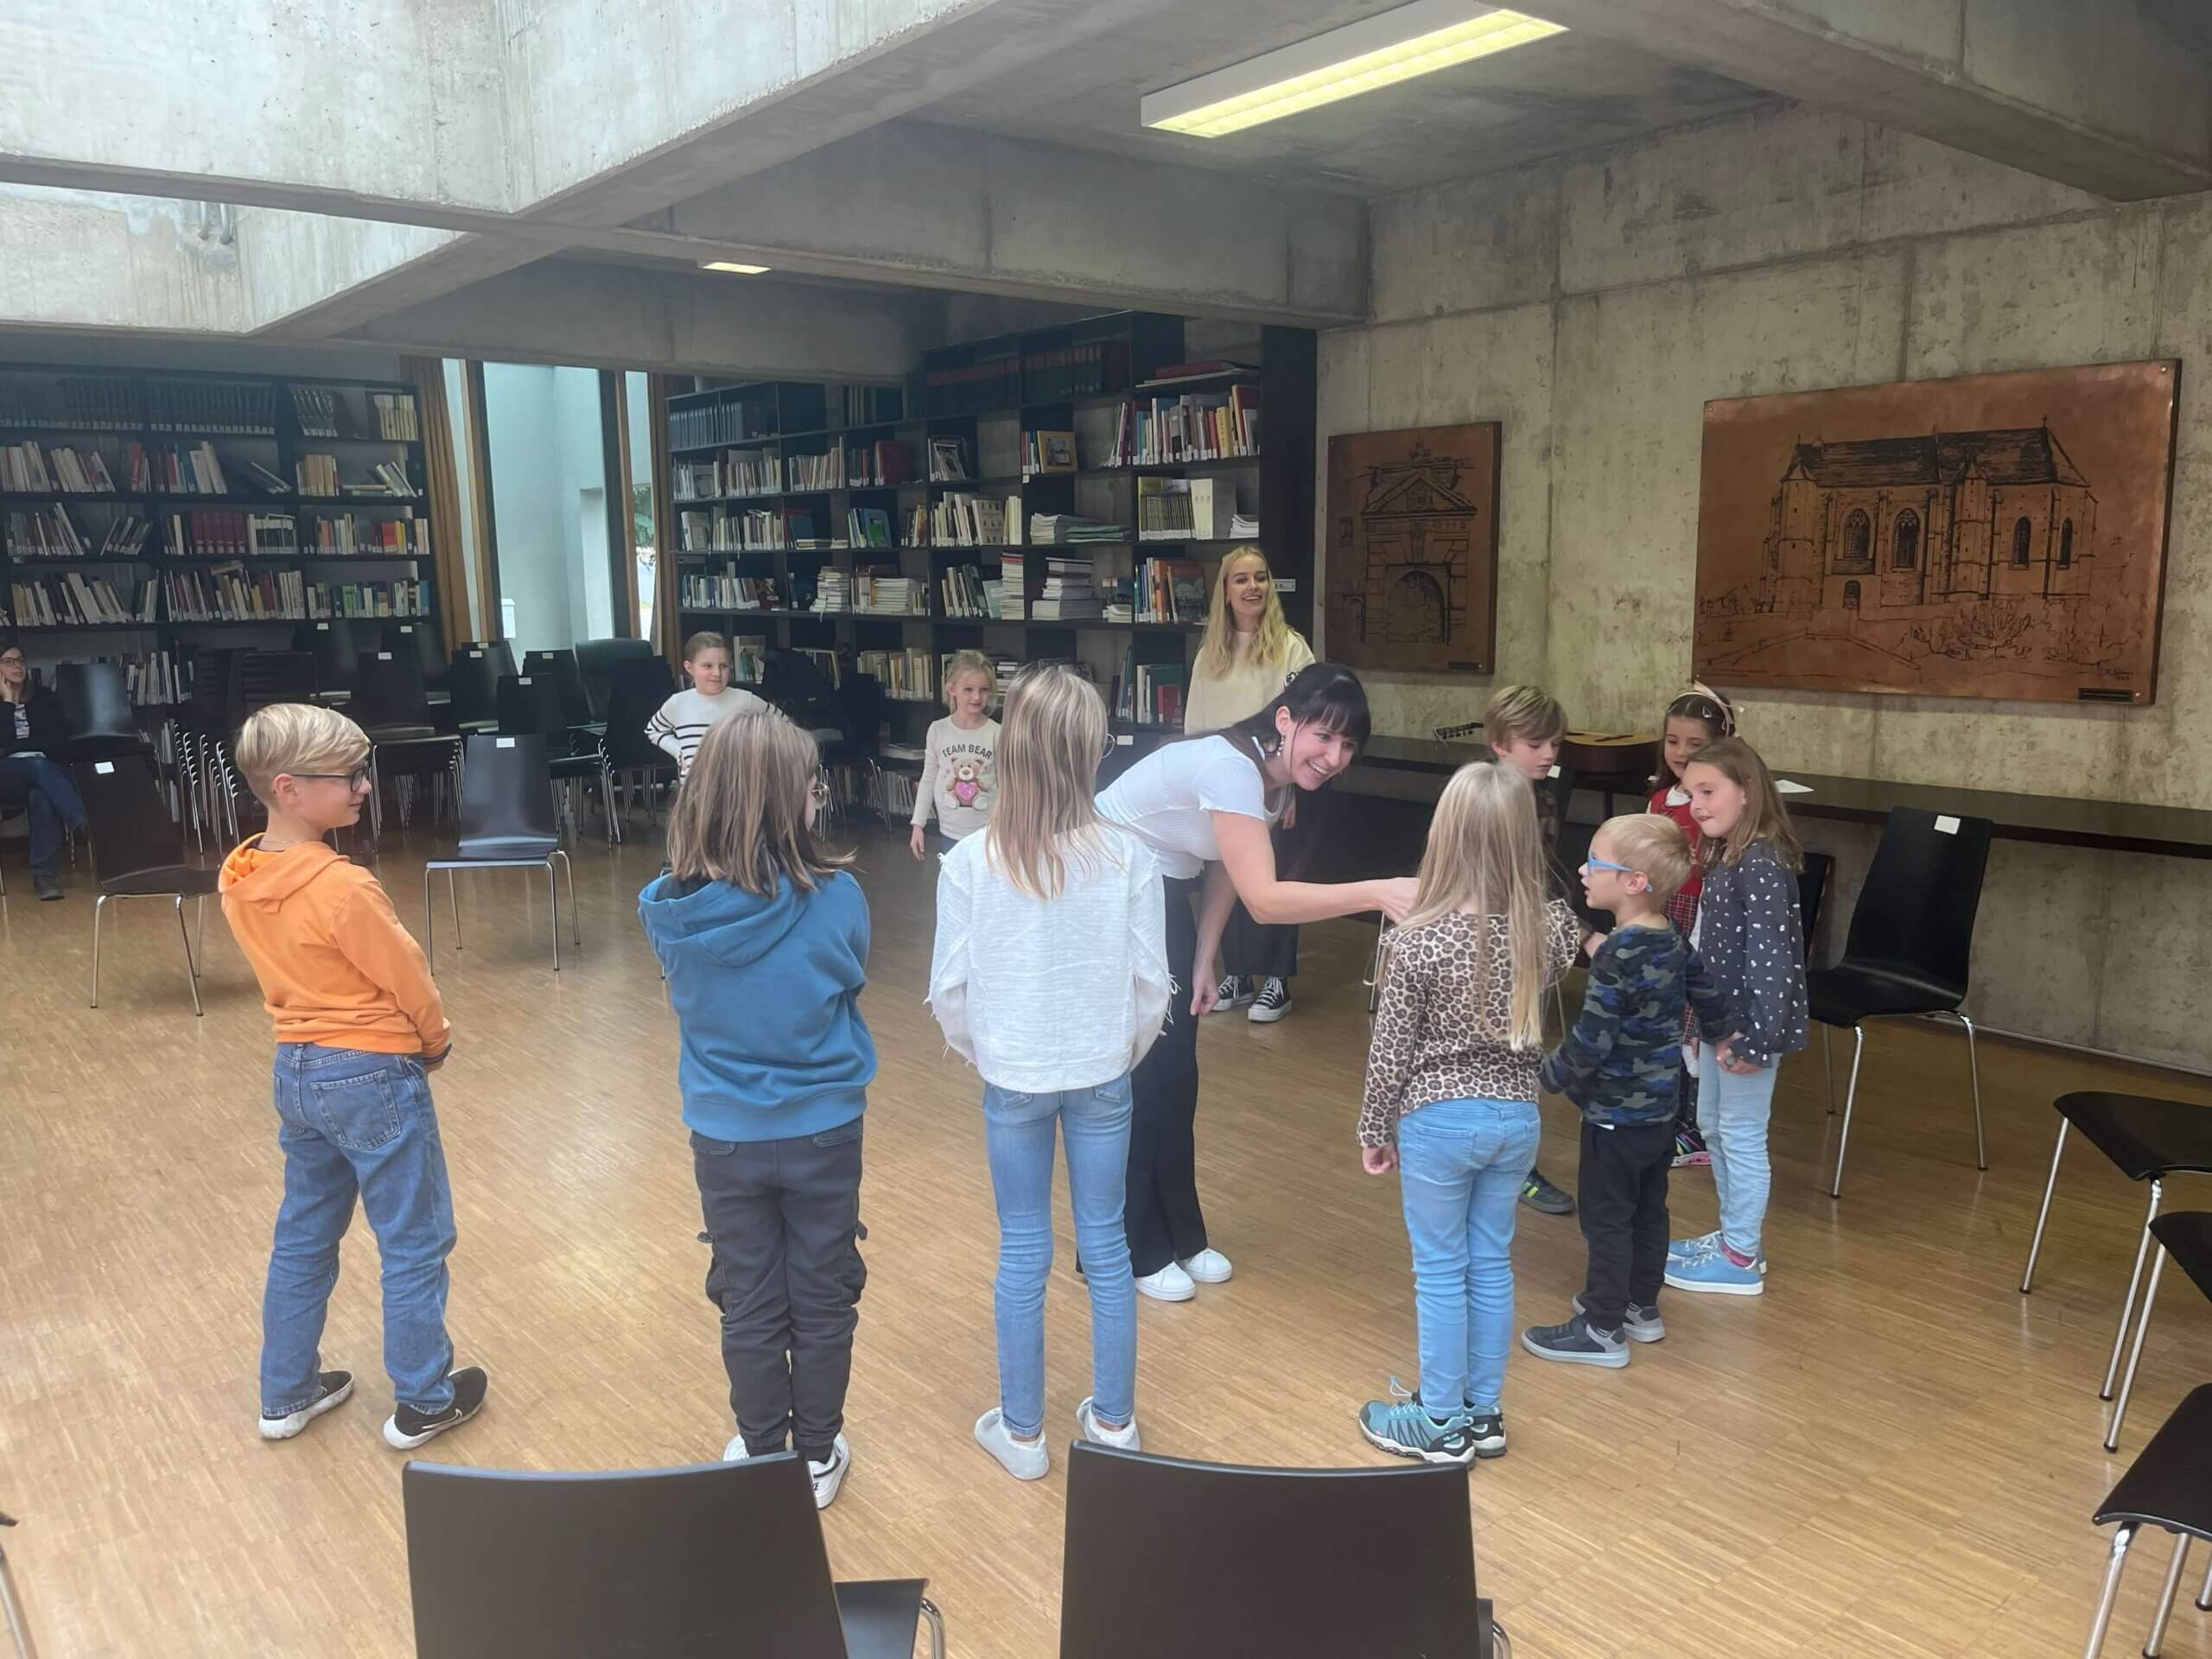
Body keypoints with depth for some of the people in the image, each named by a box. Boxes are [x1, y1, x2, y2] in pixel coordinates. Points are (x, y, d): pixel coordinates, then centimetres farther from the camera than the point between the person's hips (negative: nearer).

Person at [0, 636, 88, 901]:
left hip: (47, 770, 1)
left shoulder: (44, 697, 17)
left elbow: (59, 742, 6)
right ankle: (90, 828, -52)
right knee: (38, 765, -38)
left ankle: (45, 873, -41)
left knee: (41, 796, -37)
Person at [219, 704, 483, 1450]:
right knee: (415, 1242, 8)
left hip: (295, 1069, 8)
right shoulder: (343, 888, -26)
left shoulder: (237, 878, -1)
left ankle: (287, 1394, 34)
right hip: (372, 1076, -8)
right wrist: (437, 1041, 4)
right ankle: (423, 1402, 20)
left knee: (303, 1235, 22)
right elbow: (407, 978, -15)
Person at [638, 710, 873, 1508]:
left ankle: (760, 1455, 34)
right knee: (823, 1301, 16)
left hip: (725, 1136, 2)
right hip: (822, 1131, -1)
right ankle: (817, 1456, 32)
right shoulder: (834, 896, -21)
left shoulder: (668, 906, -14)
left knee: (749, 1306, 18)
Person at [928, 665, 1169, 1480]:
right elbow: (1150, 982, -7)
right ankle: (1112, 1421, 29)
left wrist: (985, 1056, 11)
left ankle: (1022, 1430, 26)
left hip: (1012, 1079, -1)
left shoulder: (971, 860, -14)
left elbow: (950, 989, -8)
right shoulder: (1128, 855, -13)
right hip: (1101, 1076, 1)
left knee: (1023, 1255, 13)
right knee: (1106, 1246, 15)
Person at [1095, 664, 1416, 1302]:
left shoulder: (1276, 776, -5)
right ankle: (1131, 1251, 13)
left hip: (1162, 893, 9)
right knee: (1137, 1078, -2)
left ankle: (1179, 1236, 26)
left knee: (1177, 1075, 12)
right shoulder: (1230, 768, -32)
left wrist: (1204, 961, 3)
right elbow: (1265, 899, -39)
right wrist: (1378, 894, -45)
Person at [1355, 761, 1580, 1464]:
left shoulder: (1419, 939, -20)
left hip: (1439, 1120, -4)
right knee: (1492, 1263, 17)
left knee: (1441, 1271, 9)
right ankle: (1484, 1412, 31)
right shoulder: (1553, 926, -8)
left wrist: (1374, 1129, 2)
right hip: (1517, 1117, 4)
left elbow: (1391, 1050, -11)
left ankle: (1442, 1423, 22)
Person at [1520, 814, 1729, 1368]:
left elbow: (1589, 1042, -26)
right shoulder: (1674, 942, 1)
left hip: (1616, 1113, -9)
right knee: (1648, 1210, 20)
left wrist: (1545, 1078, -11)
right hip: (1661, 1108, 9)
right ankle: (1641, 1307, 35)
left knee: (1606, 1219, 3)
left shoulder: (1618, 956, -25)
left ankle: (1602, 1331, 13)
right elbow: (1712, 999, 14)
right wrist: (1716, 1037, 35)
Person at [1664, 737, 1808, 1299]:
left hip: (1748, 1024, -10)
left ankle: (1741, 1258, 16)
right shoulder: (1723, 856, 8)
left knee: (1742, 1135, 2)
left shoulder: (1763, 865, -22)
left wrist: (1755, 1037, -25)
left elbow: (1769, 953, -25)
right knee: (1712, 1125, 20)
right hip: (1719, 1018, 10)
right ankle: (1735, 1234, 36)